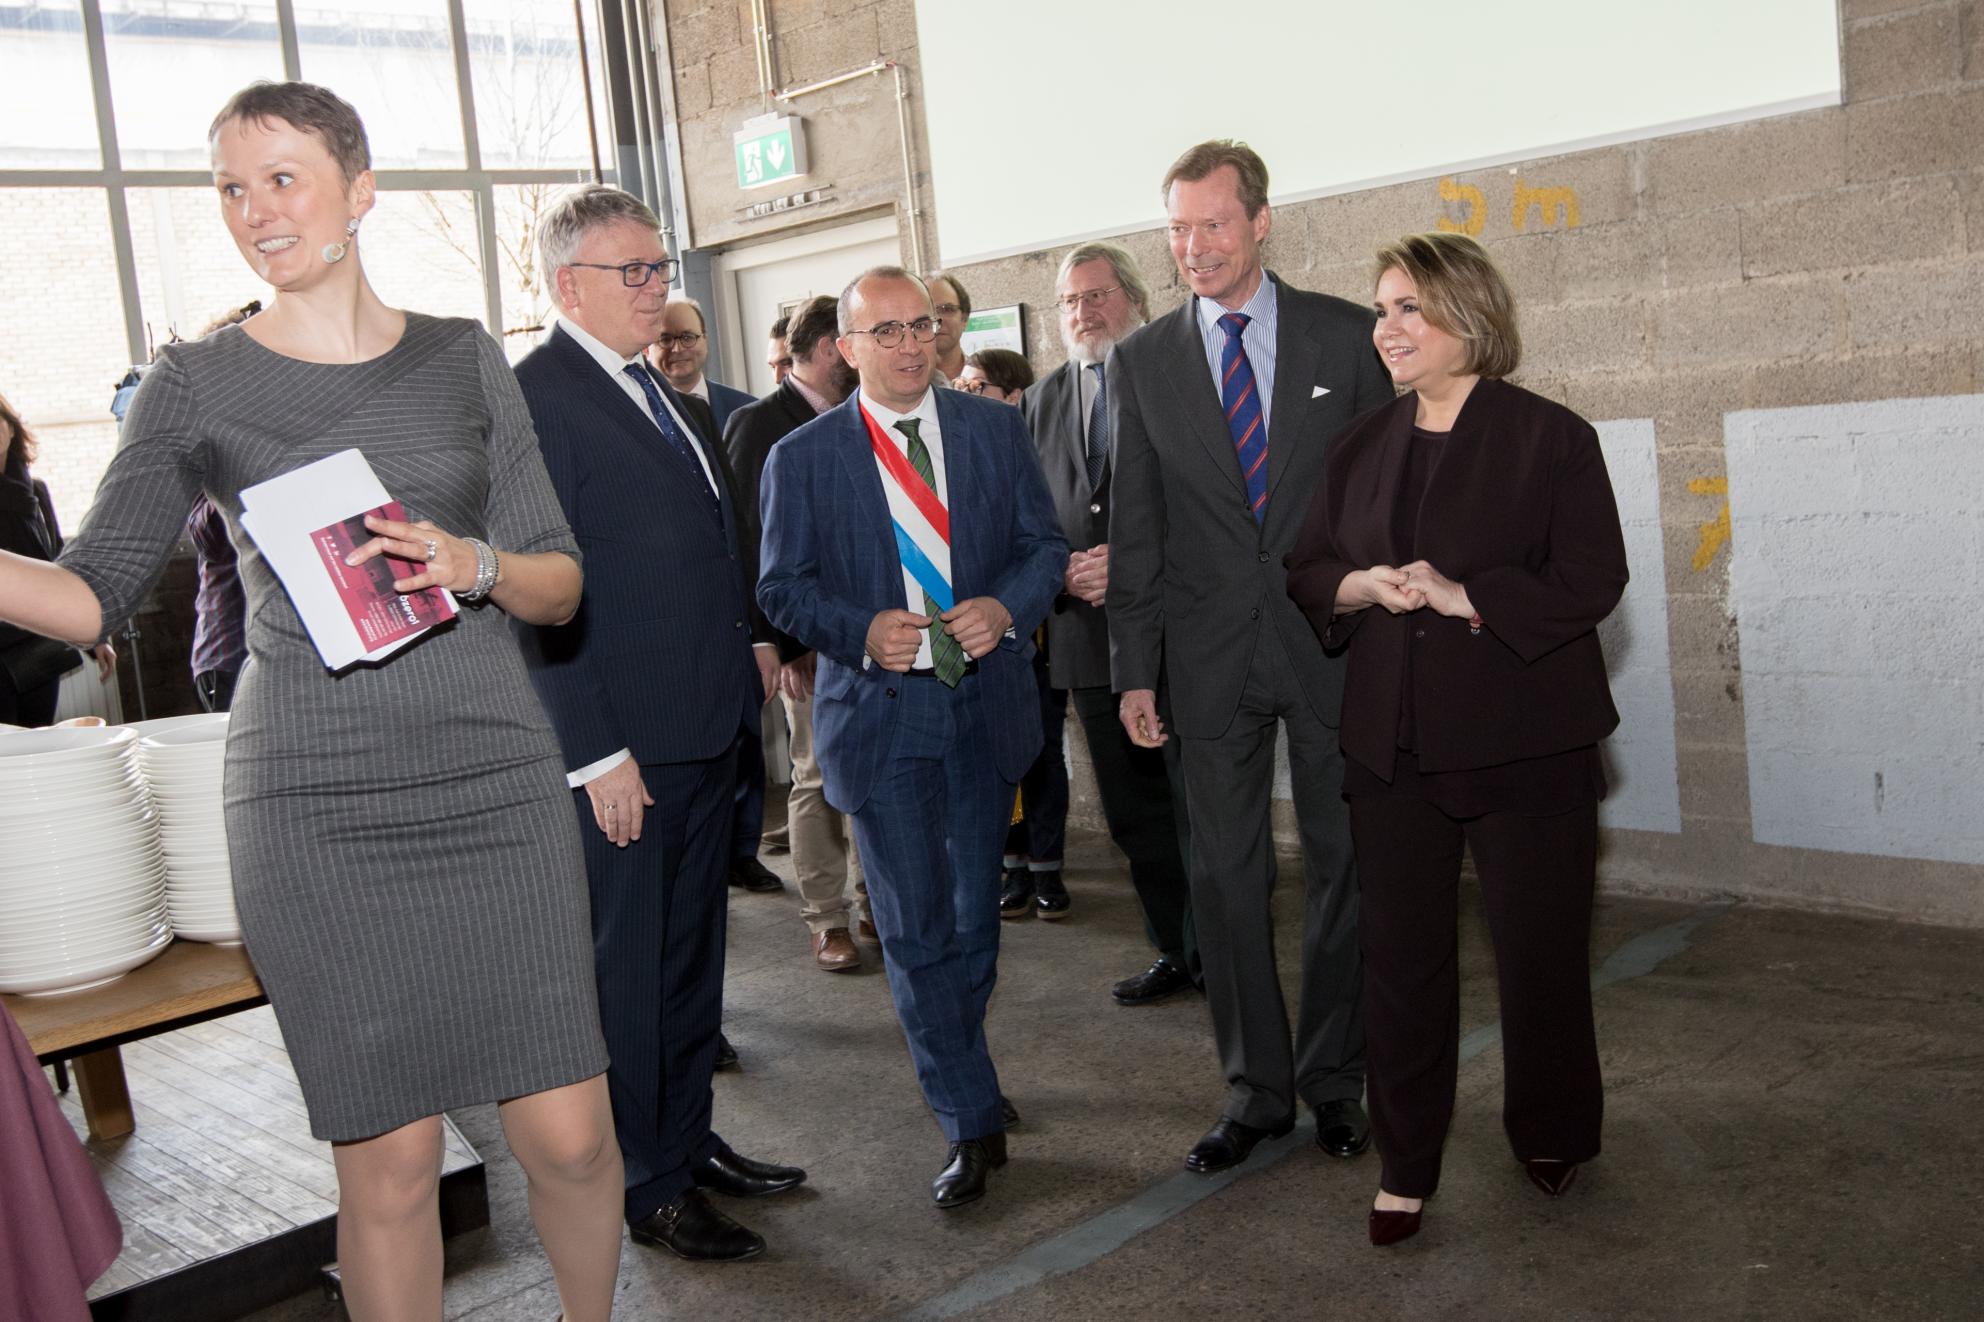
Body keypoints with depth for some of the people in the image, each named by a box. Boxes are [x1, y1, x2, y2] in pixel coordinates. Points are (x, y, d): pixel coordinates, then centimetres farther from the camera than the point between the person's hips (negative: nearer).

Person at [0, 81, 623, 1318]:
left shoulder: (464, 359, 7)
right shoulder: (199, 384, 4)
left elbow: (563, 585, 8)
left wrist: (477, 563, -12)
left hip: (494, 783, 2)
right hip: (317, 807, -1)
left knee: (570, 1133, 4)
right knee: (390, 1161, 4)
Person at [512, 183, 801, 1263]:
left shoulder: (658, 391, 15)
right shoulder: (534, 397, -13)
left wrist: (748, 648, 13)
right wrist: (596, 753, -21)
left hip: (706, 729, 9)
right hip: (620, 744, -9)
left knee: (691, 952, 19)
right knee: (627, 970, 5)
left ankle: (691, 1140, 34)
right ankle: (649, 1187, 18)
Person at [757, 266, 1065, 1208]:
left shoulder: (996, 431, 6)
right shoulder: (802, 458, 0)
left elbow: (1043, 544, 7)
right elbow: (783, 587, 0)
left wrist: (1006, 607, -14)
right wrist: (862, 630, -18)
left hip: (985, 704, 3)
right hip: (879, 711, -3)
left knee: (975, 912, 15)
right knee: (914, 927, -4)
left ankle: (957, 1069, 38)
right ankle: (971, 1120, 6)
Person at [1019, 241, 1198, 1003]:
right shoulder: (1043, 401, 14)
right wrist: (1061, 570, -2)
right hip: (1091, 636, 6)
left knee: (1201, 809, 1)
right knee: (1134, 812, 14)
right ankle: (1175, 952, 28)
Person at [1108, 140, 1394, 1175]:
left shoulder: (1347, 337, 0)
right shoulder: (1141, 362, 4)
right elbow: (1136, 526, 5)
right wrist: (1134, 668, 1)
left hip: (1333, 643, -1)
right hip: (1211, 654, 1)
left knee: (1343, 865, 9)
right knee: (1226, 875, 7)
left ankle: (1334, 1078, 26)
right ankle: (1256, 1088, 22)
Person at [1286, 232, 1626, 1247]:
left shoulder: (1551, 438, -5)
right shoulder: (1362, 447, 11)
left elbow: (1592, 581, -11)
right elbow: (1306, 572, 11)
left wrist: (1464, 597, -20)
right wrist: (1366, 586, -10)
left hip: (1525, 744, -4)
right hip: (1392, 743, 4)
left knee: (1539, 953, 8)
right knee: (1401, 956, 7)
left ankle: (1552, 1140, 31)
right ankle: (1405, 1163, 20)